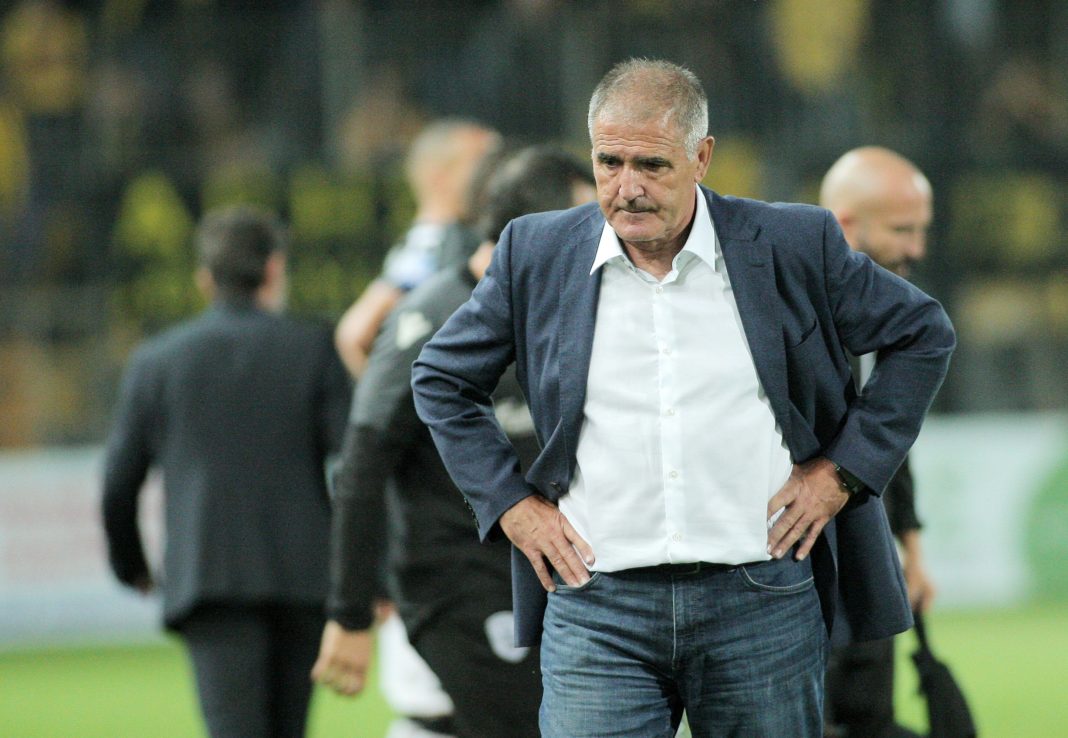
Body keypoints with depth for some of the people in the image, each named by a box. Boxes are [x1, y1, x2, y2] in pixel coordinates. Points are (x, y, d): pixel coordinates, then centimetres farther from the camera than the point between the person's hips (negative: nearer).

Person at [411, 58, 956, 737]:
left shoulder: (794, 246, 1)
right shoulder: (537, 254, 4)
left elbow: (924, 335, 11)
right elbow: (440, 378, 16)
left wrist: (844, 471, 4)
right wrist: (509, 502, 5)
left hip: (764, 601, 0)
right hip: (597, 610, 0)